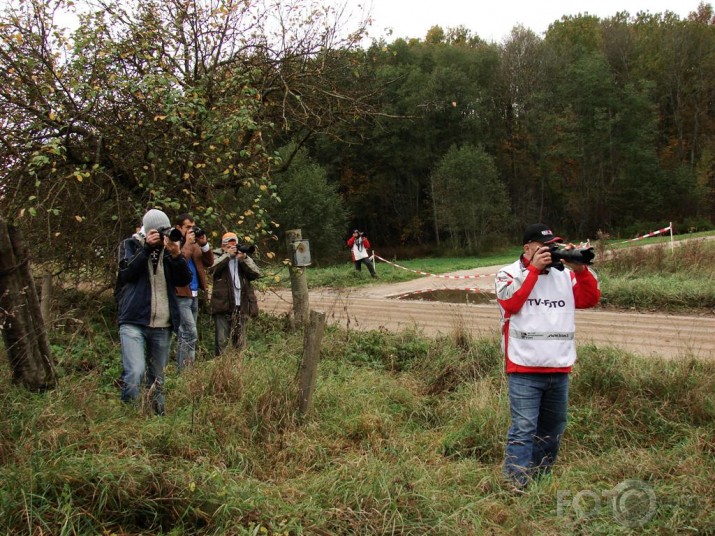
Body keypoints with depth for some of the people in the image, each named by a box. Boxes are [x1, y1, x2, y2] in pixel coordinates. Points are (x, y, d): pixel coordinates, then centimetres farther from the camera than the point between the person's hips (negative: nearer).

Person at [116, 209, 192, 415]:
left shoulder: (170, 248, 13)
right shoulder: (130, 245, 6)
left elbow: (185, 280, 3)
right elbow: (125, 273, -11)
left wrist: (176, 255, -13)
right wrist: (147, 249, -16)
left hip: (163, 326, 4)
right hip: (134, 322, -3)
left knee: (157, 378, 10)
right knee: (135, 373, -18)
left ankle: (159, 413, 20)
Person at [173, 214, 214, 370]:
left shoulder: (194, 244, 16)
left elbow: (209, 263, 13)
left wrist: (204, 244, 0)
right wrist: (187, 244, -18)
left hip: (194, 295, 8)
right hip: (180, 296, -8)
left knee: (185, 334, 13)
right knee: (190, 334, -15)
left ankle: (181, 368, 21)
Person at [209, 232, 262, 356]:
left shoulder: (244, 257, 14)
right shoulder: (217, 256, 7)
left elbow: (256, 274, 0)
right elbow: (212, 267, -15)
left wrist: (244, 259, -10)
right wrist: (227, 255, -13)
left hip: (241, 307, 3)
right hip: (223, 305, -3)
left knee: (240, 342, 10)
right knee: (222, 342, -6)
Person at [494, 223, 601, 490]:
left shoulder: (564, 274, 13)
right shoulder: (509, 273, 1)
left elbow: (591, 298, 6)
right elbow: (510, 302, -16)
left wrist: (580, 269, -8)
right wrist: (534, 268, -15)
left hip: (559, 369, 6)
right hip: (524, 370, -5)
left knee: (553, 430, 15)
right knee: (523, 430, -9)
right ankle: (517, 486, -5)